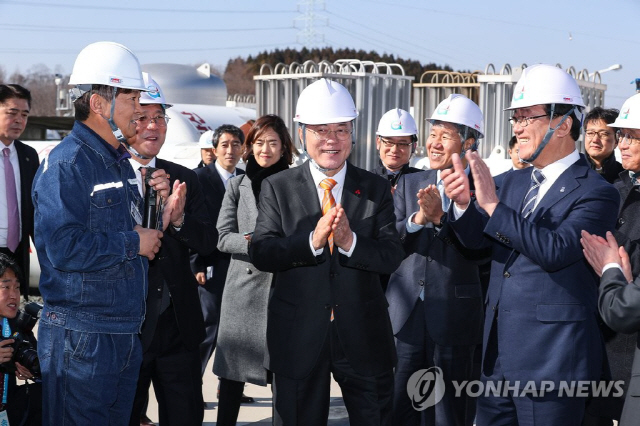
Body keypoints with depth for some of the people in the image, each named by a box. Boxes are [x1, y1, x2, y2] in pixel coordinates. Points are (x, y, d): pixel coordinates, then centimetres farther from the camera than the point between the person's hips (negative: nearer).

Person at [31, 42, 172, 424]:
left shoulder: (122, 162, 15)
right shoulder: (66, 164, -14)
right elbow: (64, 249, -26)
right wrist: (133, 243, -16)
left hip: (127, 332, 9)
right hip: (81, 336, -9)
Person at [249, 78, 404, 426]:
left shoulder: (376, 189, 3)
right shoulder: (277, 188, 1)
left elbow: (392, 257, -6)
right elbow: (260, 254, -10)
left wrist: (350, 242, -24)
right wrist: (312, 240, -25)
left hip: (363, 336, 1)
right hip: (298, 338, -1)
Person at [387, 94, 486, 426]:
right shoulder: (409, 183, 9)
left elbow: (481, 252, -13)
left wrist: (441, 217, -22)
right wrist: (418, 218, -18)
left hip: (453, 318, -3)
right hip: (406, 314, 3)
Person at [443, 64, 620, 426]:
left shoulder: (595, 193, -12)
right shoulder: (515, 182, 11)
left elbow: (556, 251, -25)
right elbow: (477, 239, 8)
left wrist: (492, 204, -29)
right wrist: (463, 202, -12)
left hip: (552, 363, -7)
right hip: (498, 355, 7)